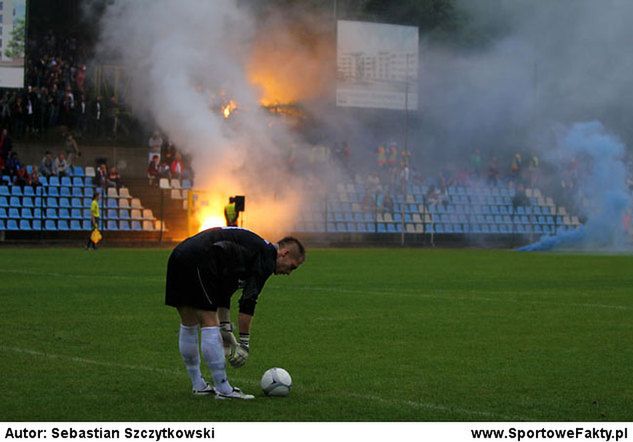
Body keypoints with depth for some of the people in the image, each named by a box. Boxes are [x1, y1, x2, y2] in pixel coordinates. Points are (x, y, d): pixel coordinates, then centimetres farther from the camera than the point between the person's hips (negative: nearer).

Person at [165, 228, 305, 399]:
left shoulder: (255, 246, 27)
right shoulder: (267, 257, -1)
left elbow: (225, 288, 30)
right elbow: (248, 301, -6)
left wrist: (225, 329, 27)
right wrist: (244, 343, -1)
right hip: (198, 261, -10)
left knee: (188, 325, 16)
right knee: (210, 325, -6)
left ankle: (198, 386, 25)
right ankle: (223, 390, -3)